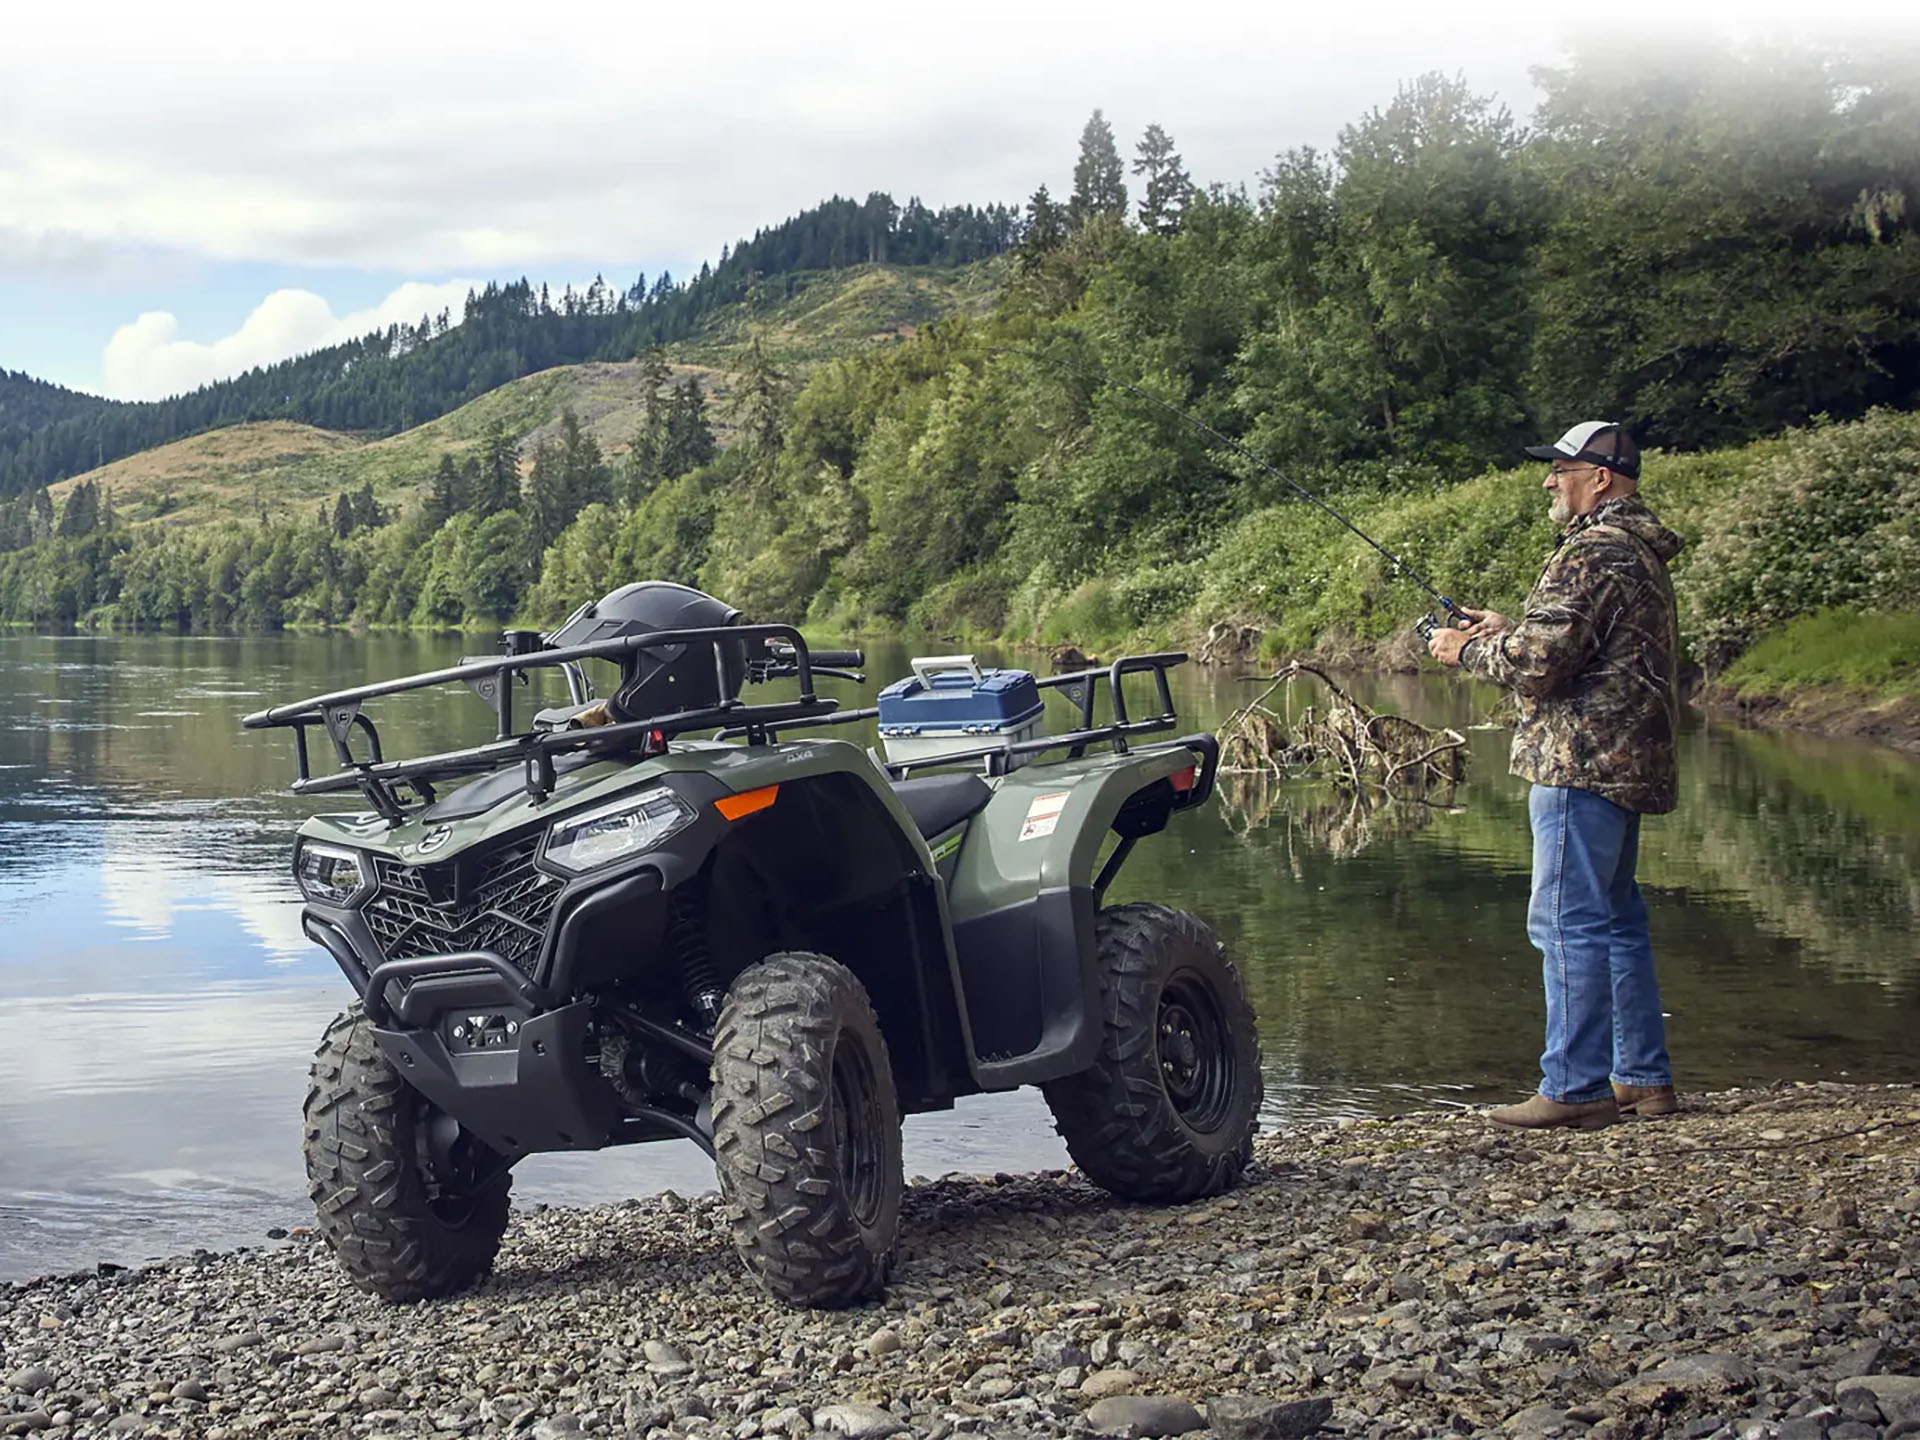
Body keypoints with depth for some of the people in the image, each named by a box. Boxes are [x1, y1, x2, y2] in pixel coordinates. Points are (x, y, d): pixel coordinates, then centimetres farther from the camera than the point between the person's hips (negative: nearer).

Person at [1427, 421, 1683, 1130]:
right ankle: (1643, 1077, 20)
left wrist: (1466, 651, -4)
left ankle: (1576, 1088, -6)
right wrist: (1510, 628, 18)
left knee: (1569, 922, -8)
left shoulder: (1591, 555, -15)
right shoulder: (1641, 553, 18)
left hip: (1582, 761, -11)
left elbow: (1537, 662, -21)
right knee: (1615, 918, 15)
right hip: (1627, 763, 11)